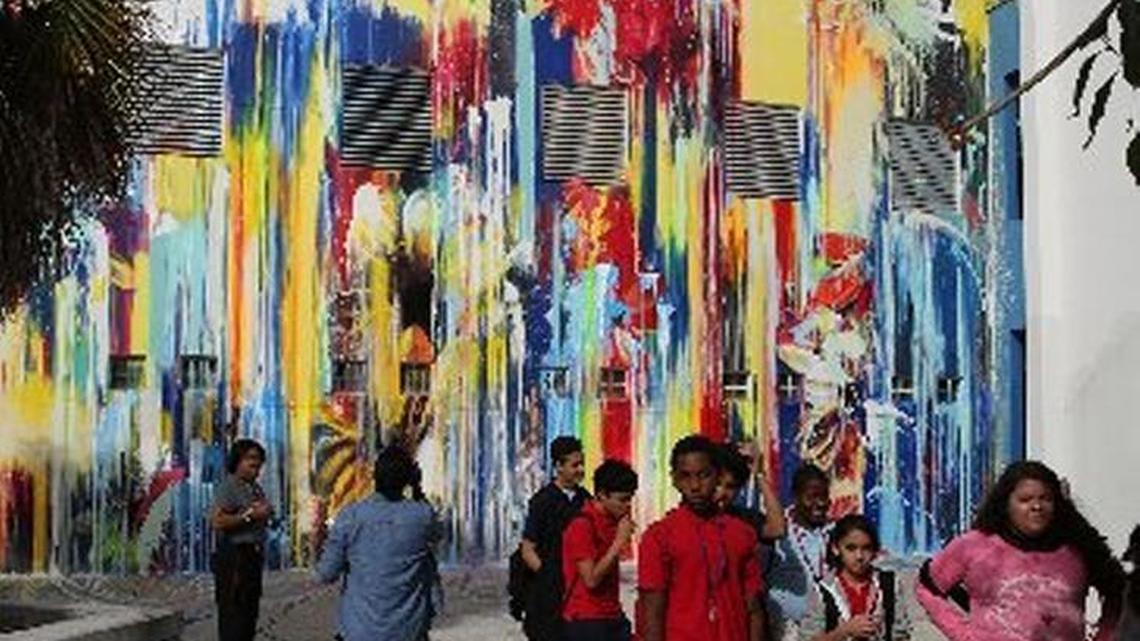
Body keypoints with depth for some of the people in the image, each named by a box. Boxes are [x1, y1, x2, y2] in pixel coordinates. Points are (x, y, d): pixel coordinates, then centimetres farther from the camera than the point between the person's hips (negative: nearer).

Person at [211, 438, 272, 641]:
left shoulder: (256, 489, 18)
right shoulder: (227, 487, -10)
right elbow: (218, 522, -23)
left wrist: (266, 514, 10)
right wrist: (249, 514, -19)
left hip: (254, 556, 9)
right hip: (234, 557, -9)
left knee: (250, 611, 12)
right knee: (233, 613, -8)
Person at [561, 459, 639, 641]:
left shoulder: (612, 521, 8)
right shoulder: (582, 526, -16)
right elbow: (591, 578, -21)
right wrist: (618, 542, -20)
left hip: (613, 618, 8)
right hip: (586, 622, -8)